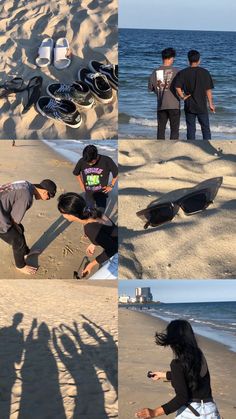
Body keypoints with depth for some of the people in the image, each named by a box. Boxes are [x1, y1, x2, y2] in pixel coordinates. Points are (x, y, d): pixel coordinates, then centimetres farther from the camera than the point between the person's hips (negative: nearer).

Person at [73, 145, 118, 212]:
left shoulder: (106, 161, -20)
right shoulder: (82, 161, -12)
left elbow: (116, 172, -5)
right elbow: (77, 173, 10)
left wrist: (111, 185, -5)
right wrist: (81, 184, 5)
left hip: (101, 193, -3)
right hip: (88, 194, 3)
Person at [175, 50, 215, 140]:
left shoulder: (183, 73, -3)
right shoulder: (205, 72, -3)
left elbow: (177, 87, -14)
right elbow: (208, 90, -2)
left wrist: (183, 97, 0)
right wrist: (211, 104, 6)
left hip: (189, 106, 1)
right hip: (202, 105, -1)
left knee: (191, 129, 6)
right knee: (205, 128, 7)